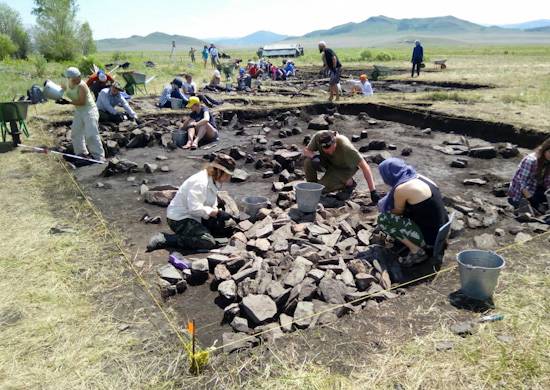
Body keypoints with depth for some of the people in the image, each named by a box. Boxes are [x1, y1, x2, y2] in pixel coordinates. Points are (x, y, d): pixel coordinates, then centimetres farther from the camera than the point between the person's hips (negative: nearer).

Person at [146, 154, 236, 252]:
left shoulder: (214, 181, 6)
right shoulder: (200, 182, -24)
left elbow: (212, 205, 10)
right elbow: (195, 208, -31)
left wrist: (217, 211, -11)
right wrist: (217, 212, -23)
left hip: (194, 217, 10)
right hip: (179, 219, -10)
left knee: (223, 228, 8)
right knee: (209, 242, -23)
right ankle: (163, 239, -17)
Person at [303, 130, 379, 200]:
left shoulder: (345, 147, -39)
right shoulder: (318, 137, -30)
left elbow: (365, 167, -37)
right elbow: (306, 150, -13)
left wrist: (373, 191, -39)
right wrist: (314, 156, -37)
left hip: (345, 167, -4)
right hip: (328, 161, 4)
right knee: (308, 162, -25)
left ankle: (348, 183, 3)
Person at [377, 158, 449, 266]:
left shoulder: (401, 188, -19)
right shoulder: (420, 178, 6)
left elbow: (397, 212, -1)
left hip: (430, 238, -9)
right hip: (440, 233, 9)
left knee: (383, 219, -5)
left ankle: (417, 251, -4)